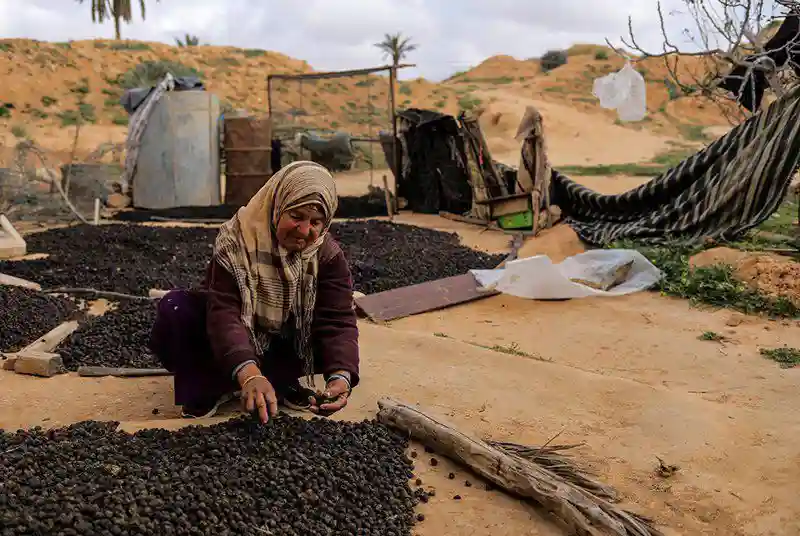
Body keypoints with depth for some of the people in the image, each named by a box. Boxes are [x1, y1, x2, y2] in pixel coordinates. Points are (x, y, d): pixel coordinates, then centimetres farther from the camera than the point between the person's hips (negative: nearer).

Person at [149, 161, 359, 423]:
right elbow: (223, 312, -35)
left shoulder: (328, 256, -17)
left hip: (286, 347, 2)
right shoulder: (236, 239, -25)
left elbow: (338, 321, -26)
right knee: (175, 307, -28)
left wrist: (341, 375, -47)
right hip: (229, 348, -1)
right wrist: (248, 373, -53)